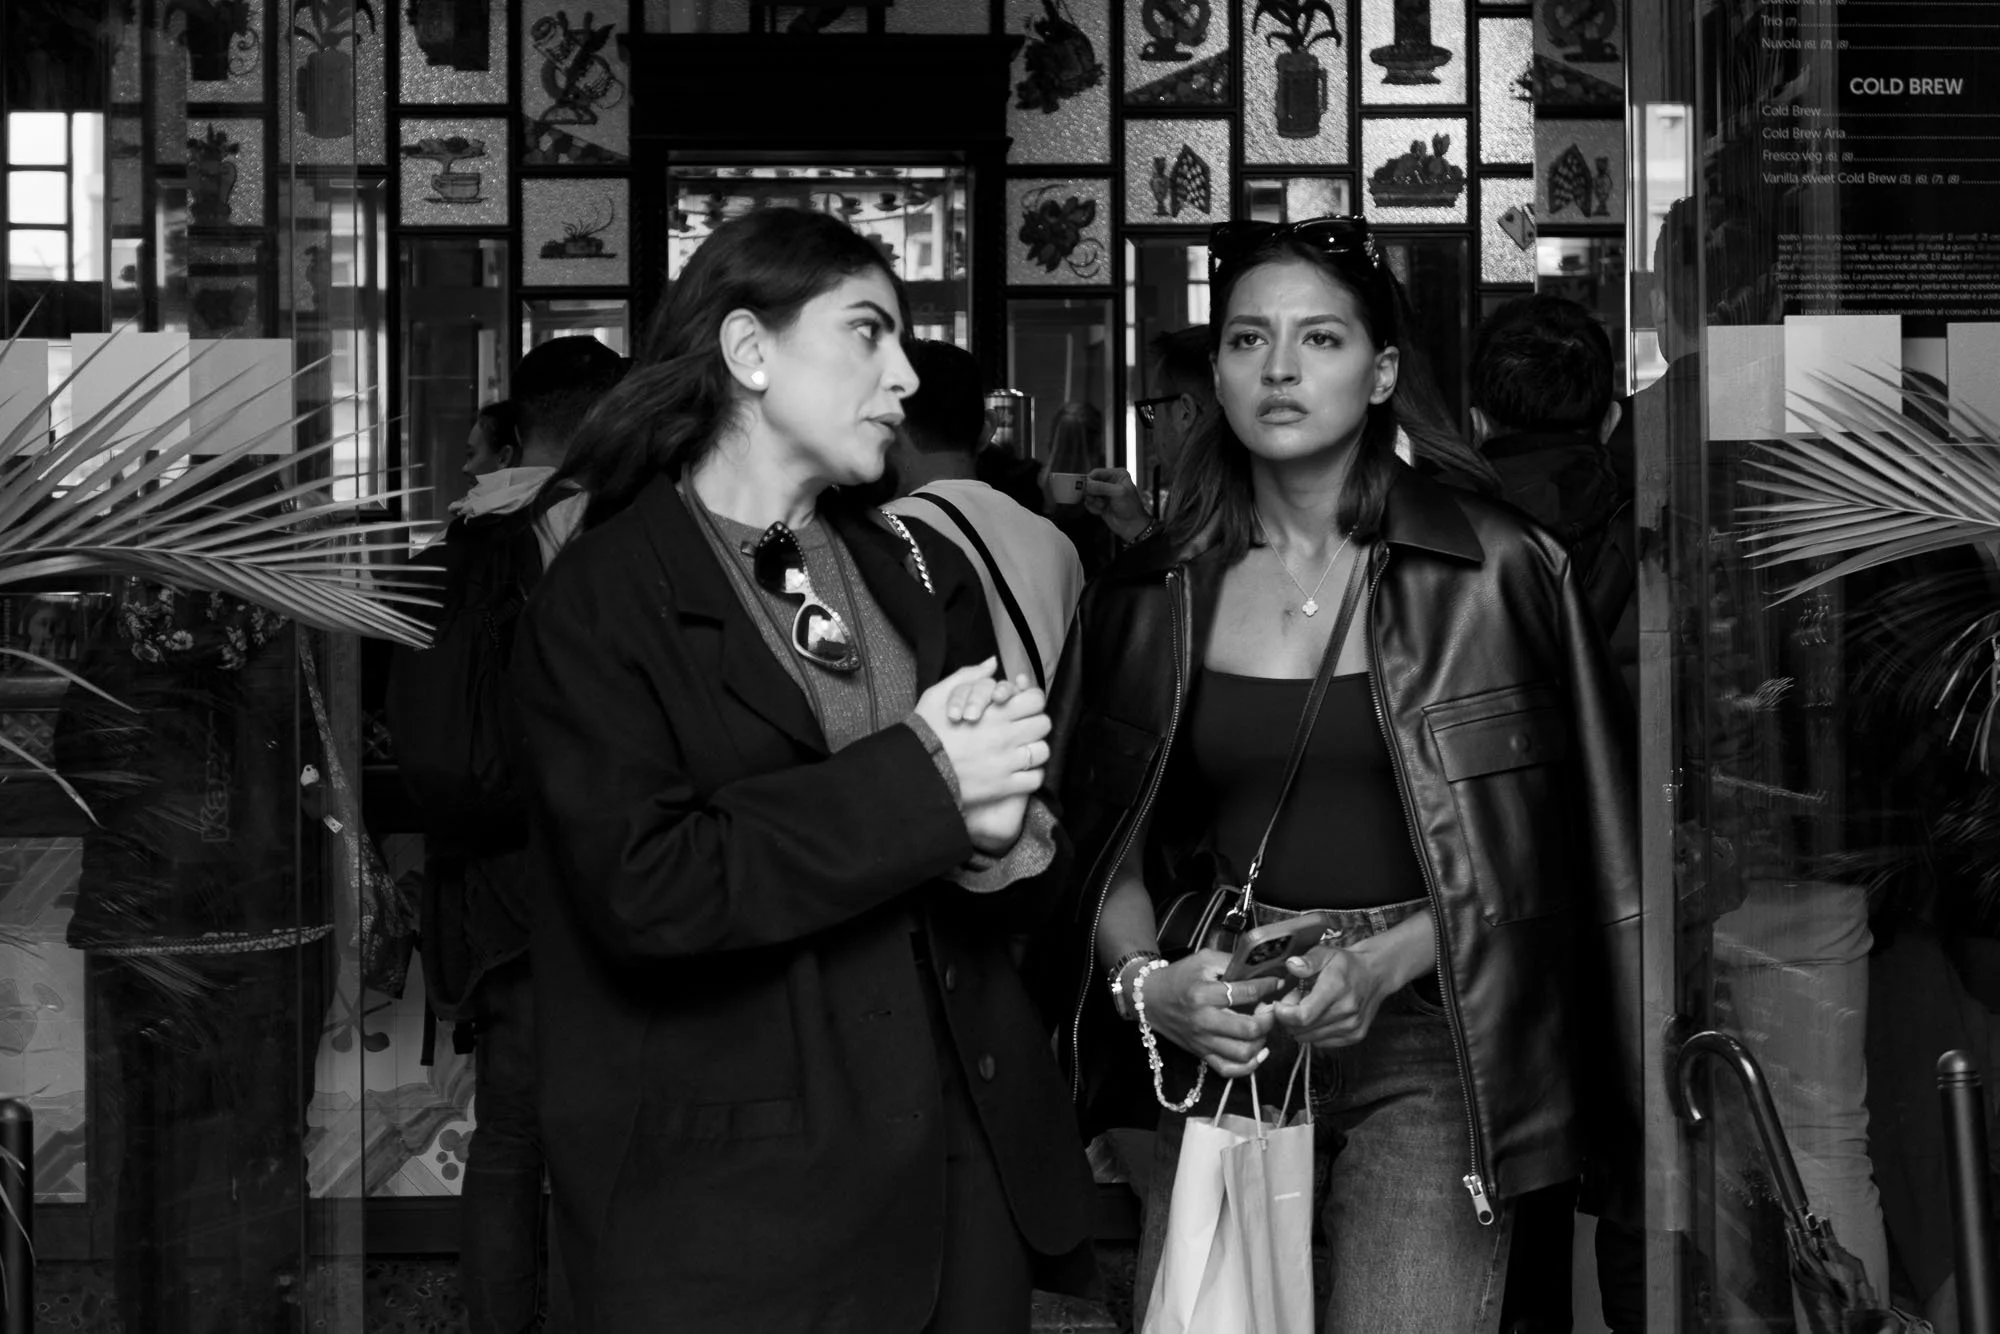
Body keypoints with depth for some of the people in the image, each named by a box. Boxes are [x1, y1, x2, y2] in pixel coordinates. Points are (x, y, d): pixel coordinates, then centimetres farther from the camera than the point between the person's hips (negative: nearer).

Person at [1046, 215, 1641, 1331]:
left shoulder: (1496, 570, -3)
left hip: (1422, 1028, -2)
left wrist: (1383, 964, -12)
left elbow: (1552, 848, -1)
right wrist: (1144, 981, -9)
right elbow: (1105, 848, 9)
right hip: (1219, 1036, 3)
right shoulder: (1153, 597, 6)